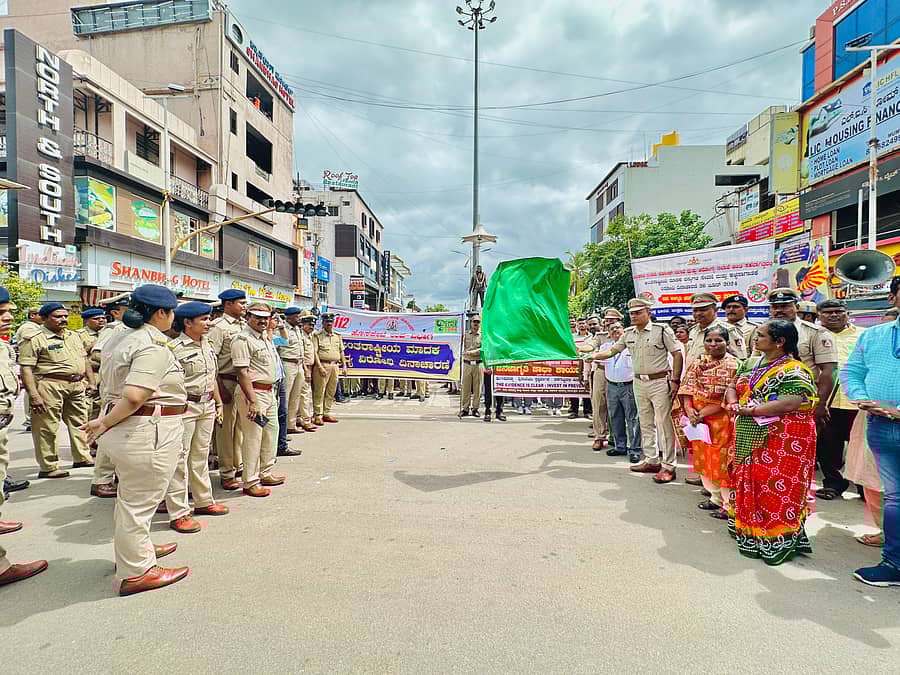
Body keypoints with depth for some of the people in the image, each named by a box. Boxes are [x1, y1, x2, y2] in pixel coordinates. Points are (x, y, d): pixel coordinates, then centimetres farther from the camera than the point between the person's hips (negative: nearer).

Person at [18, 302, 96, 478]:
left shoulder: (74, 336, 14)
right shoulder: (35, 339, -8)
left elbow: (85, 360, 21)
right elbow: (26, 369, -13)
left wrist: (91, 382, 13)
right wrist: (34, 395, -20)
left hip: (77, 385, 7)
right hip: (50, 386, -7)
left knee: (79, 422, 15)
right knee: (47, 428, -1)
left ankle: (82, 457, 29)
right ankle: (48, 467, 7)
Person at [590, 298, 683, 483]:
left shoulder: (662, 330, -8)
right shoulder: (628, 333, 9)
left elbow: (677, 354, -7)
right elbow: (613, 350, 14)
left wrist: (675, 380, -12)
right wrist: (593, 356, -3)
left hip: (659, 381, -6)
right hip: (639, 383, 6)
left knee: (664, 423, -4)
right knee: (646, 423, 12)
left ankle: (668, 465, 2)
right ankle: (651, 460, 23)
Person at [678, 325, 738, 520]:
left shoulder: (733, 365, -10)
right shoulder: (698, 363, 7)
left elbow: (728, 398, -15)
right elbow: (687, 388, 3)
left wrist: (703, 413, -16)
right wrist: (689, 410, -14)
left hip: (722, 420, -6)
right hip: (698, 419, 6)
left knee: (722, 459, -1)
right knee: (704, 458, 15)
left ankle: (729, 504, 13)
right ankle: (715, 497, 31)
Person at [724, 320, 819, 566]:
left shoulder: (794, 371, -13)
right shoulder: (750, 363, 12)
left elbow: (790, 403, -26)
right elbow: (732, 388, 15)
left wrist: (750, 410, -21)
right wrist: (734, 404, -7)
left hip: (781, 442, -8)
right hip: (749, 439, 8)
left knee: (777, 490, -1)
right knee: (750, 486, 14)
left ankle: (778, 542, 13)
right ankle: (751, 536, 26)